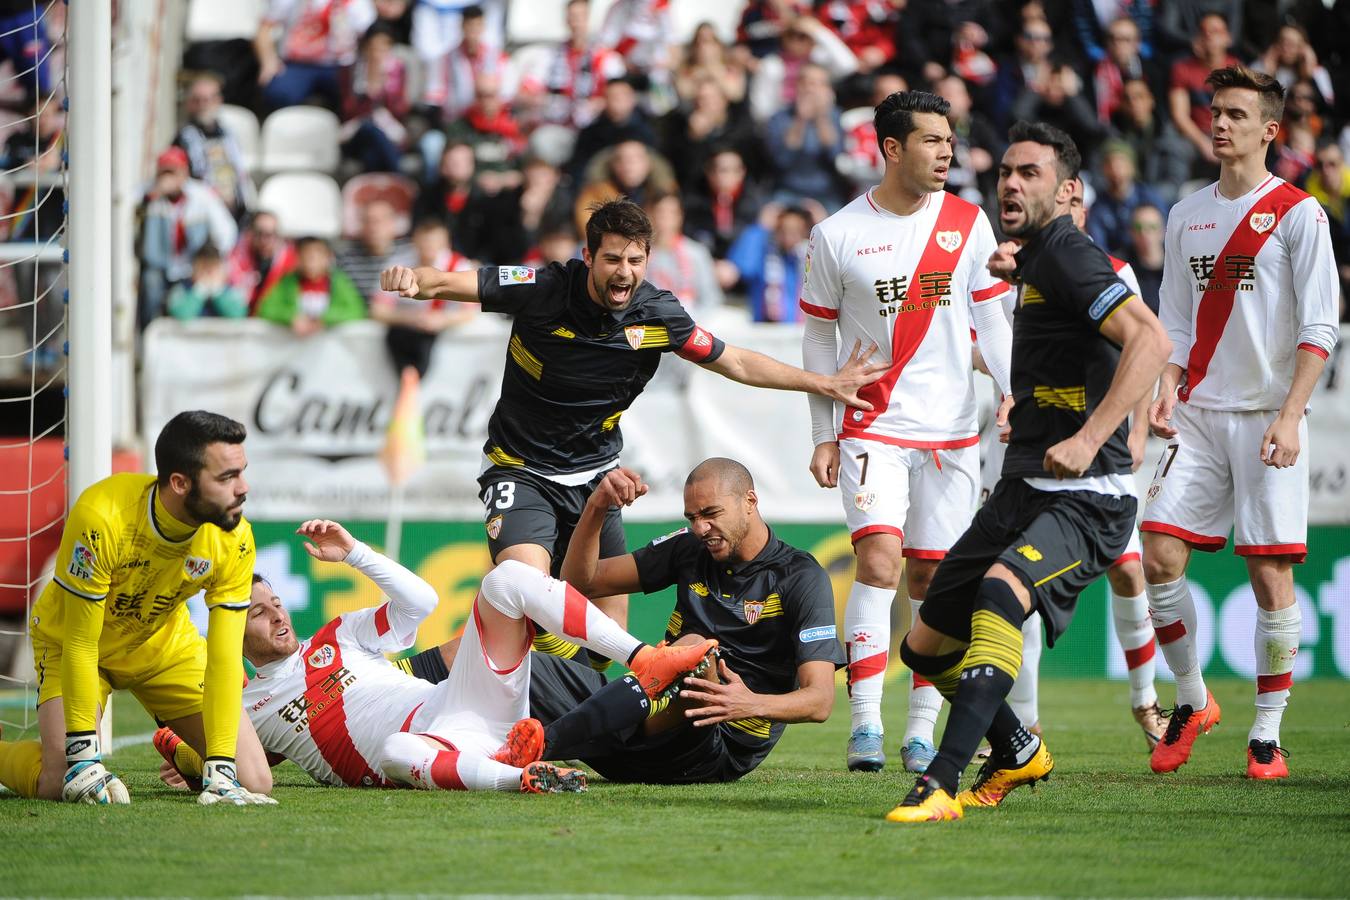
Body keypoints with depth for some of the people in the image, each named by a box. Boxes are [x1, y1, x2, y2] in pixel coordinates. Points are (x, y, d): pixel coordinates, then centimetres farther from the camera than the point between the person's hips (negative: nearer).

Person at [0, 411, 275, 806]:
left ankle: (191, 761, 25)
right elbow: (80, 644, -29)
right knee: (62, 783, -24)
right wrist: (83, 755, -28)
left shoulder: (234, 539, -25)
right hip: (71, 640, -3)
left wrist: (220, 769, -28)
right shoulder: (100, 519, -37)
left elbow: (223, 658, -22)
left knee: (254, 782, -9)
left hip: (166, 642, 3)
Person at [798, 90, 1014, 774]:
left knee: (931, 579, 4)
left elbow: (991, 317, 10)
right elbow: (818, 336, 6)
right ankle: (865, 723, -16)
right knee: (879, 559, -18)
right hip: (872, 429, -3)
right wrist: (823, 434, 3)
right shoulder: (837, 236, -2)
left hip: (952, 434, 3)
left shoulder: (968, 224, 3)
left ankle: (921, 731, 13)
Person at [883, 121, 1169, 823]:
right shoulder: (1037, 259, 16)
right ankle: (1018, 755, 36)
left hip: (1085, 499, -10)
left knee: (1002, 588, -36)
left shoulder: (1068, 256, -12)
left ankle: (939, 786, -42)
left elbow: (1150, 338, -26)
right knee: (926, 646, 12)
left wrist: (1089, 437, -32)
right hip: (1021, 493, 10)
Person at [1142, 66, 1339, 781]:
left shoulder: (1297, 213, -3)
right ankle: (1191, 701, 13)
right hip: (1200, 414, 5)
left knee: (1270, 573, -6)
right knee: (1160, 556, -6)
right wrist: (1168, 389, 0)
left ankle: (1267, 733, 2)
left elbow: (1319, 330, -7)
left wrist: (1290, 415, -16)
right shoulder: (1186, 216, 13)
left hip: (1267, 418, -5)